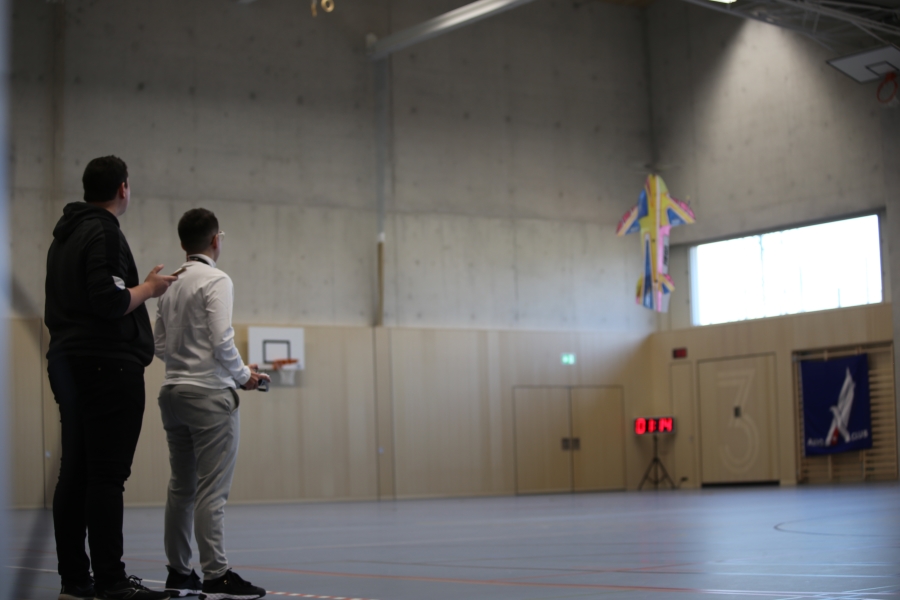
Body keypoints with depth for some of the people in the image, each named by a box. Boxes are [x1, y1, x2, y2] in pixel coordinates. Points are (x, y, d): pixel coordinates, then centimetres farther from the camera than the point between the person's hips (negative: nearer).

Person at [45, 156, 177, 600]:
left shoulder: (64, 237, 19)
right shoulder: (105, 233, -10)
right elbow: (110, 302, -20)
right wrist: (148, 288, -4)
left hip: (68, 364, 10)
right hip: (109, 367, -9)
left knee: (74, 475, 8)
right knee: (107, 475, -9)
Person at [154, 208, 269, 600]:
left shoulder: (170, 284, 12)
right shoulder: (216, 281, -10)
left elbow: (160, 344, 15)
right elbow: (221, 342, -18)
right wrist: (243, 375, -1)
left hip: (173, 391, 8)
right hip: (209, 394, -8)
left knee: (181, 487, 12)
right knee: (212, 490, -7)